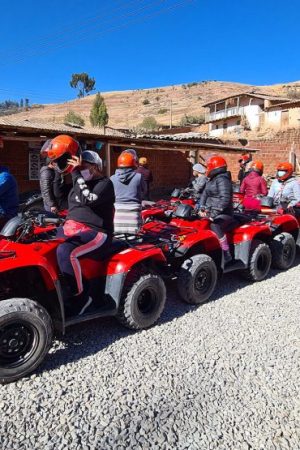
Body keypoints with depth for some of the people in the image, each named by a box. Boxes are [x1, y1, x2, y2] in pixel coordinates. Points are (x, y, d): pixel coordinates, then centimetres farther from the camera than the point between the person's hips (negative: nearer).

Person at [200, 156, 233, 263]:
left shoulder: (222, 180, -13)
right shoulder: (211, 180, 17)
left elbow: (225, 199, -24)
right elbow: (205, 194, 18)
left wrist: (214, 213, -29)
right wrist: (202, 208, 2)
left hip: (223, 214, -10)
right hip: (212, 212, 10)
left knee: (214, 226, -36)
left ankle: (226, 254, -28)